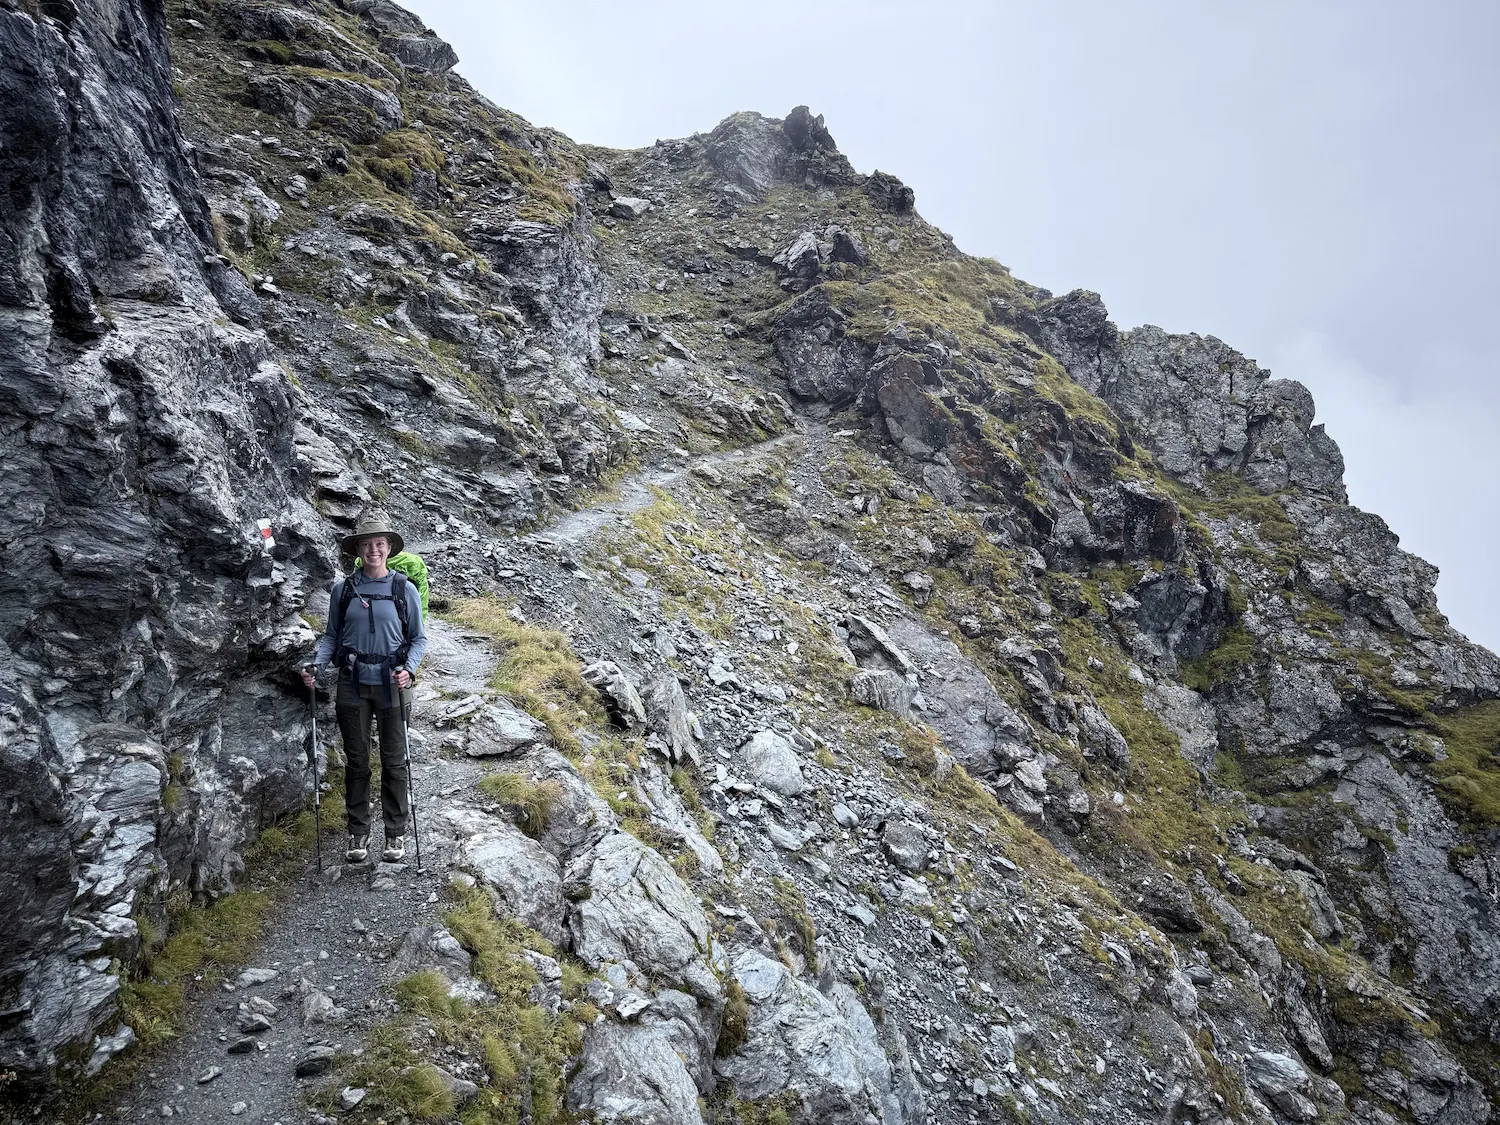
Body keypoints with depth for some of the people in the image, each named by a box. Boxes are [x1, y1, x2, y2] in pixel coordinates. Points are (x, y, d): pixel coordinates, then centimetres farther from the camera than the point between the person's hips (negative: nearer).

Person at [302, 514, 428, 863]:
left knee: (393, 762, 4)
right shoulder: (343, 589, 3)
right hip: (353, 684, 2)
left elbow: (419, 638, 3)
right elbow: (331, 635, 9)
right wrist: (315, 666, -8)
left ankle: (396, 834, 14)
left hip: (390, 684, -1)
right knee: (356, 761, 8)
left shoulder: (405, 589, -1)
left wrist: (408, 669, -14)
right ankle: (358, 833, 20)